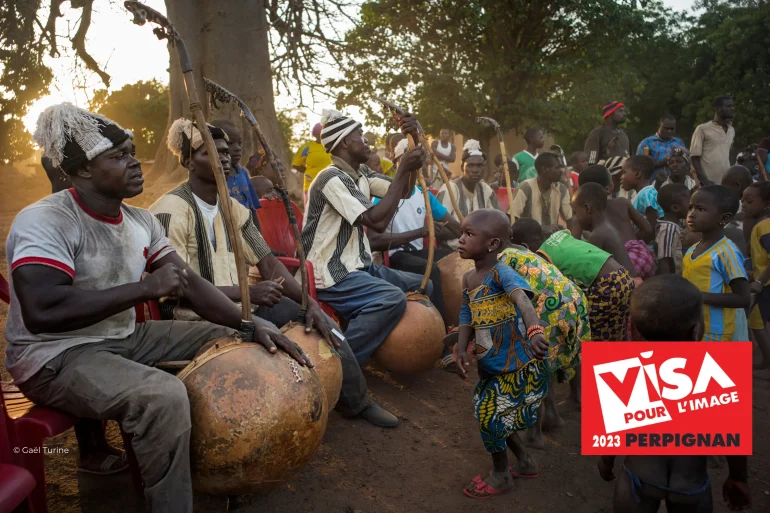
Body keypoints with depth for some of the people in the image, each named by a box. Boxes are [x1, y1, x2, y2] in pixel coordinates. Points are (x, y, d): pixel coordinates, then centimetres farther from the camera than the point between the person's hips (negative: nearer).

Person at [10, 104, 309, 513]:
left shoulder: (140, 221, 5)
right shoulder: (44, 221, -20)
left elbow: (191, 285, 3)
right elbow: (41, 311, -34)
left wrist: (250, 328, -10)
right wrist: (146, 287, -31)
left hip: (127, 337, 9)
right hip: (55, 356, -8)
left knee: (231, 339, 5)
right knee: (164, 396, -35)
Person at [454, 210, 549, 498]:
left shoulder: (502, 273, -23)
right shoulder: (468, 279, 3)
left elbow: (523, 300, -42)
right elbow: (467, 319, 8)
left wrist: (534, 330, -61)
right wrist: (462, 351, -7)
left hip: (519, 364, -8)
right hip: (491, 365, 8)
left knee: (490, 418, 0)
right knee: (496, 416, 20)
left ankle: (501, 476, 26)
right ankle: (525, 462, 44)